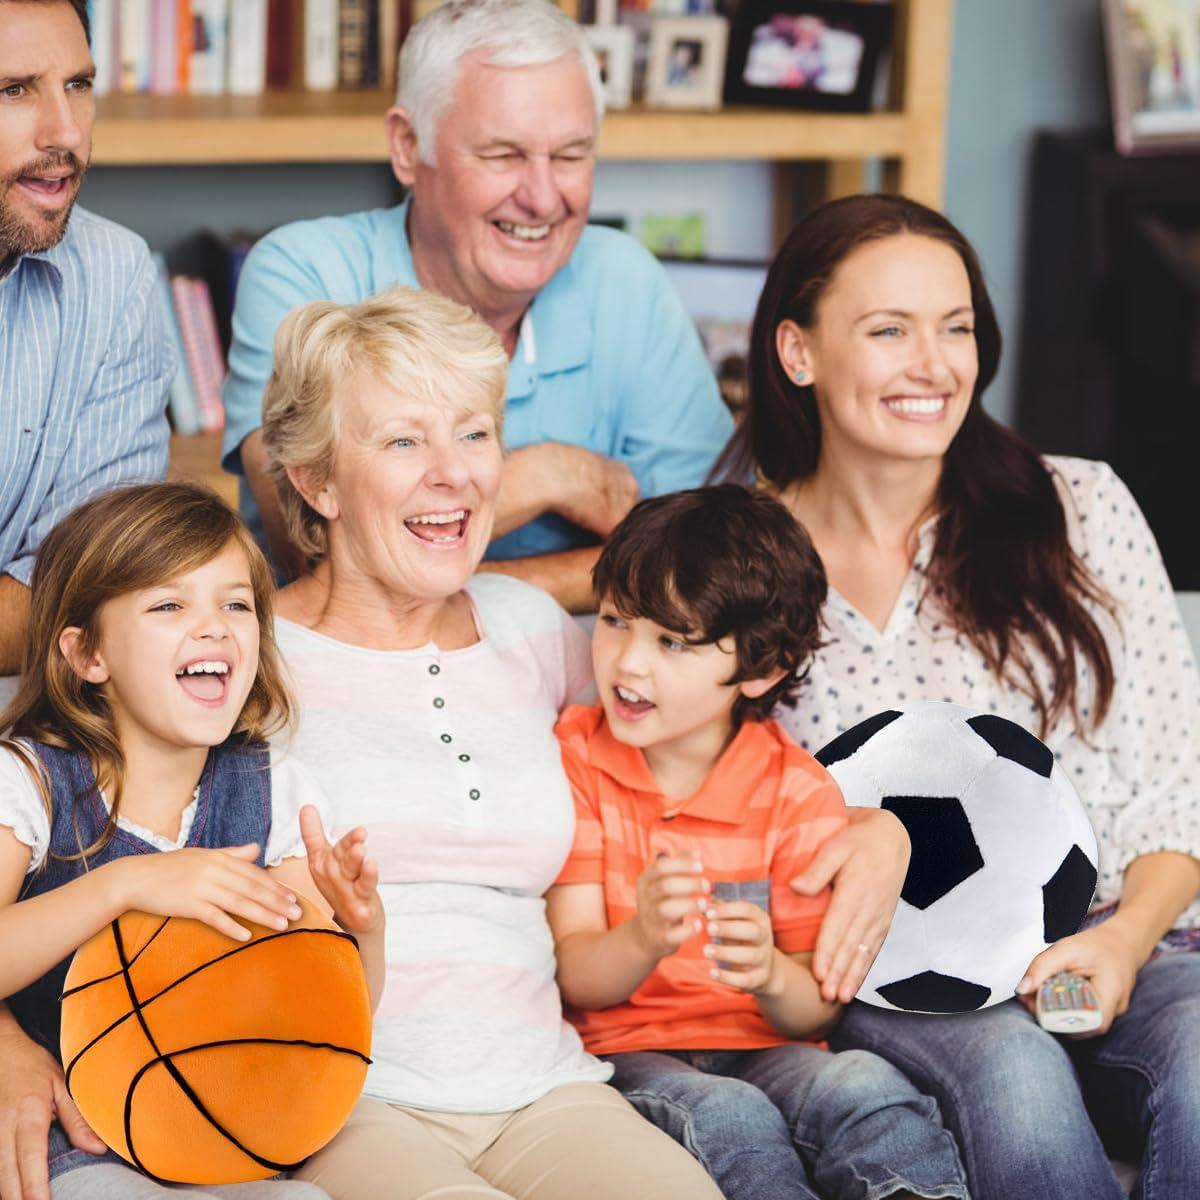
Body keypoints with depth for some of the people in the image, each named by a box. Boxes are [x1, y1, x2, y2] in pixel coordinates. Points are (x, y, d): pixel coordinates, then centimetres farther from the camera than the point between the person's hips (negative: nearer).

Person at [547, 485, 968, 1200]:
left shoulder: (799, 793, 3)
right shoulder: (573, 760, 3)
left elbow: (818, 1012, 0)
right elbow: (574, 974, -6)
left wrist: (772, 977, -25)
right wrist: (642, 943, -30)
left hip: (762, 1049, 1)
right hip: (625, 1053, -1)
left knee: (864, 1088, -31)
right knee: (727, 1118, -33)